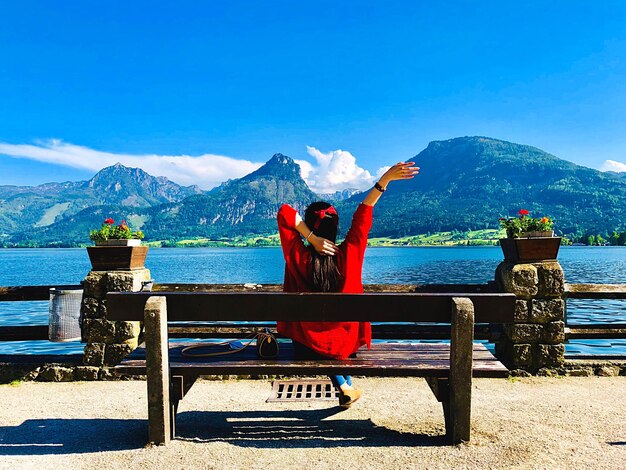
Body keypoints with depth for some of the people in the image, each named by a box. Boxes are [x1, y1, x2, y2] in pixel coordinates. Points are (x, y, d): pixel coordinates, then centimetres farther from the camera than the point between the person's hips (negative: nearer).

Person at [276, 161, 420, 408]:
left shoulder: (299, 258, -20)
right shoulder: (348, 255, -18)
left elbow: (285, 212, -18)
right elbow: (363, 214, -14)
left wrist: (311, 238, -27)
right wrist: (385, 179, -13)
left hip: (307, 346, -1)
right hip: (345, 345, 1)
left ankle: (344, 387, 27)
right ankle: (346, 387, 41)